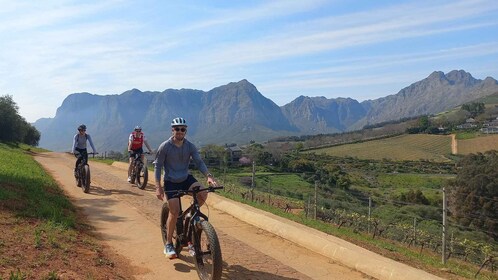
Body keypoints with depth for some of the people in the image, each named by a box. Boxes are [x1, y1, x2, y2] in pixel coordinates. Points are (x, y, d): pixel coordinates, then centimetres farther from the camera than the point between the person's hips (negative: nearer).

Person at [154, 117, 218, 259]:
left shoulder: (190, 146, -5)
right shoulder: (165, 146, -13)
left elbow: (199, 162, -11)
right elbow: (157, 165, -9)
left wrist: (208, 175, -29)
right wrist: (158, 187, -16)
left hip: (186, 179, 3)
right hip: (171, 182, -3)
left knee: (203, 194, -23)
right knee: (174, 211, -11)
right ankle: (169, 244, 7)